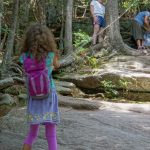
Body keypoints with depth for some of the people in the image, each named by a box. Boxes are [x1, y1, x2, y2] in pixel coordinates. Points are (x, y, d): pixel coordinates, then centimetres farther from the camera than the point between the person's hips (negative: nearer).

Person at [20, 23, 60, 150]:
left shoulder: (26, 56, -7)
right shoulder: (50, 54, -11)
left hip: (33, 98, 3)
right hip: (48, 98, -3)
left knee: (32, 133, 19)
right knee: (51, 135, 6)